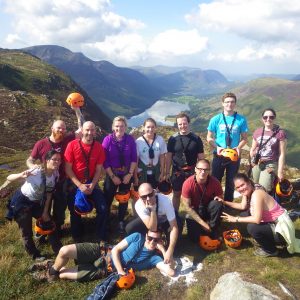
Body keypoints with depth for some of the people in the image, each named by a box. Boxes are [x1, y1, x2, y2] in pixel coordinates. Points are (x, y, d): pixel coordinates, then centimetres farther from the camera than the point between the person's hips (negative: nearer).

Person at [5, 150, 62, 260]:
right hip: (22, 202, -5)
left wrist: (45, 212, 1)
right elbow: (9, 178, -30)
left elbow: (49, 194, -1)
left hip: (37, 202, 6)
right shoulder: (35, 172, -30)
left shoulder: (55, 174, -13)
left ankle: (59, 250, 23)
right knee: (27, 231, 4)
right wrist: (21, 175, -51)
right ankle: (35, 255, 28)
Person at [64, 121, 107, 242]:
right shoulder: (72, 145, -14)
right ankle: (77, 237, 31)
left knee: (102, 208, -8)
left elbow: (98, 169, -3)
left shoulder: (99, 147, -7)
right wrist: (80, 185, -17)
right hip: (75, 183, -1)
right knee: (74, 211, 7)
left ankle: (101, 237, 13)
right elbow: (68, 168, -12)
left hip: (92, 183, 2)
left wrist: (92, 186, -14)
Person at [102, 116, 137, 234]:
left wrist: (130, 174, -8)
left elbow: (134, 158, -1)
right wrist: (112, 176, -12)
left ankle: (121, 221, 28)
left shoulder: (130, 139, -6)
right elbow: (104, 160, -10)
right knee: (107, 199, 4)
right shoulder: (108, 139, -11)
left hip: (126, 175, 2)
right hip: (112, 175, -2)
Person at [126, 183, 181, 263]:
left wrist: (170, 251, -45)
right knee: (130, 228, -20)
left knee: (178, 225, -35)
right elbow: (152, 228, -35)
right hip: (149, 220, 2)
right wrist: (152, 210, -49)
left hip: (166, 220, -1)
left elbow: (174, 227, -37)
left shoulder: (164, 201, -38)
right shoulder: (139, 205, -31)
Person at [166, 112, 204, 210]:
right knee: (176, 194, 12)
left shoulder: (196, 138, -4)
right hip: (177, 171, 1)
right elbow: (169, 157, 2)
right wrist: (167, 173, 0)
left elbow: (201, 157, 0)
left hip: (192, 171, 0)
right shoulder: (173, 139, -2)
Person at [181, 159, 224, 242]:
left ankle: (213, 230, -10)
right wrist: (202, 223, -22)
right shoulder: (188, 183, -25)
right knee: (194, 237, -18)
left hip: (208, 208, 1)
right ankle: (204, 228, 17)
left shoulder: (215, 182, -20)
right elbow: (187, 207, -19)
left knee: (217, 204, -32)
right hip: (195, 211, -1)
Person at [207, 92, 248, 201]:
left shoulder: (241, 120, -4)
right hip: (219, 155, 0)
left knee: (231, 182, 13)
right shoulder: (216, 119, -5)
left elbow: (244, 138, 2)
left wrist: (239, 147, -17)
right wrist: (217, 147, -16)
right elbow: (209, 137, 0)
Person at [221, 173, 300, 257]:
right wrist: (224, 202, 1)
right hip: (273, 223, 10)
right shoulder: (249, 192, 0)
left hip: (281, 228, -9)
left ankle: (270, 250, 2)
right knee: (246, 215, 9)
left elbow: (257, 219, -32)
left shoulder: (256, 194, -27)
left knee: (252, 227, -26)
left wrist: (236, 219, -23)